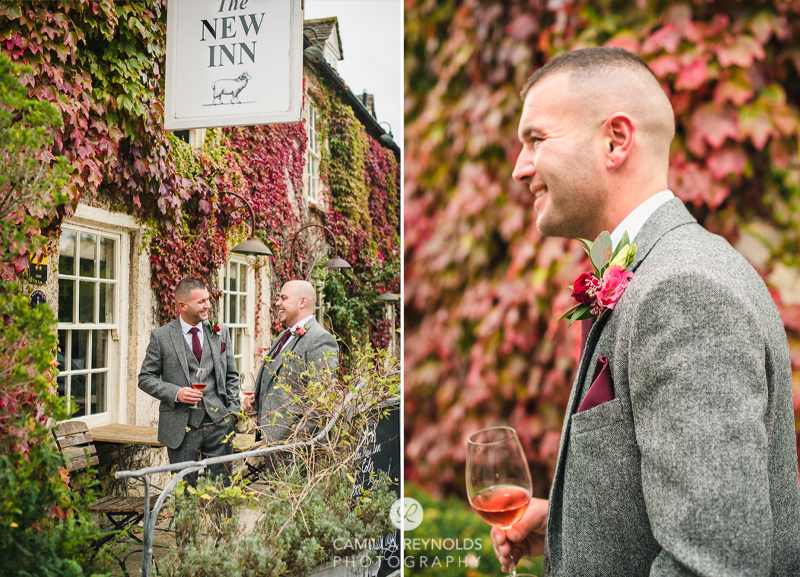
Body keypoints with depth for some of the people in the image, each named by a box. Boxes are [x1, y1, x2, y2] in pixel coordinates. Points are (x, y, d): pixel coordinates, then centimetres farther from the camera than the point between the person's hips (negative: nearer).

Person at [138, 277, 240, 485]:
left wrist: (232, 411, 3)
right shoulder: (161, 336, 0)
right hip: (181, 427, -2)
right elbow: (145, 378, 2)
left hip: (218, 423, 2)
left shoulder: (220, 332, 9)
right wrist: (175, 393, -13)